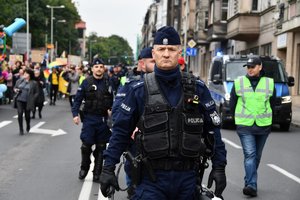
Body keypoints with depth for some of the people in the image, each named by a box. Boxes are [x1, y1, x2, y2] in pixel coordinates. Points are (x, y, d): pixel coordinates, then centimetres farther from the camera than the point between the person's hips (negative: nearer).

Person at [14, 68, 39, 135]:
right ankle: (21, 129, 2)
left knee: (27, 115, 7)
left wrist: (32, 99, -11)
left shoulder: (34, 83, -3)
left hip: (28, 102, -2)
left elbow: (36, 93, 1)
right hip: (19, 100, 2)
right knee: (20, 113, -11)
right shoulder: (20, 80, 6)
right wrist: (15, 90, -5)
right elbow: (15, 87, 18)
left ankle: (28, 126, 39)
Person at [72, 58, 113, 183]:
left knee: (101, 147, 6)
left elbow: (112, 101, 12)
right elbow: (78, 99, -1)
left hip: (103, 119, 2)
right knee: (86, 145, -5)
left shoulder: (108, 83, 6)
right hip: (89, 118, -2)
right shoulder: (86, 82, -1)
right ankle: (84, 168, 20)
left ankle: (97, 173, 17)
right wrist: (75, 114, -10)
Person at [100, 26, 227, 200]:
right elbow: (121, 131, 2)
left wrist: (219, 166, 1)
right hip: (152, 179, -2)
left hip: (187, 177, 2)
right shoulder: (140, 91, -2)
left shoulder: (197, 89, 2)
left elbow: (213, 129, 6)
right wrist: (108, 168, -3)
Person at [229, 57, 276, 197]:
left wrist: (265, 117, 10)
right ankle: (251, 185, -17)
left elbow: (272, 104, 14)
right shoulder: (238, 82, 2)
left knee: (257, 156, 10)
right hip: (244, 126, -2)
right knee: (250, 154, -13)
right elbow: (232, 103, 9)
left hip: (263, 126, 2)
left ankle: (249, 182, 24)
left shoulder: (269, 83, 5)